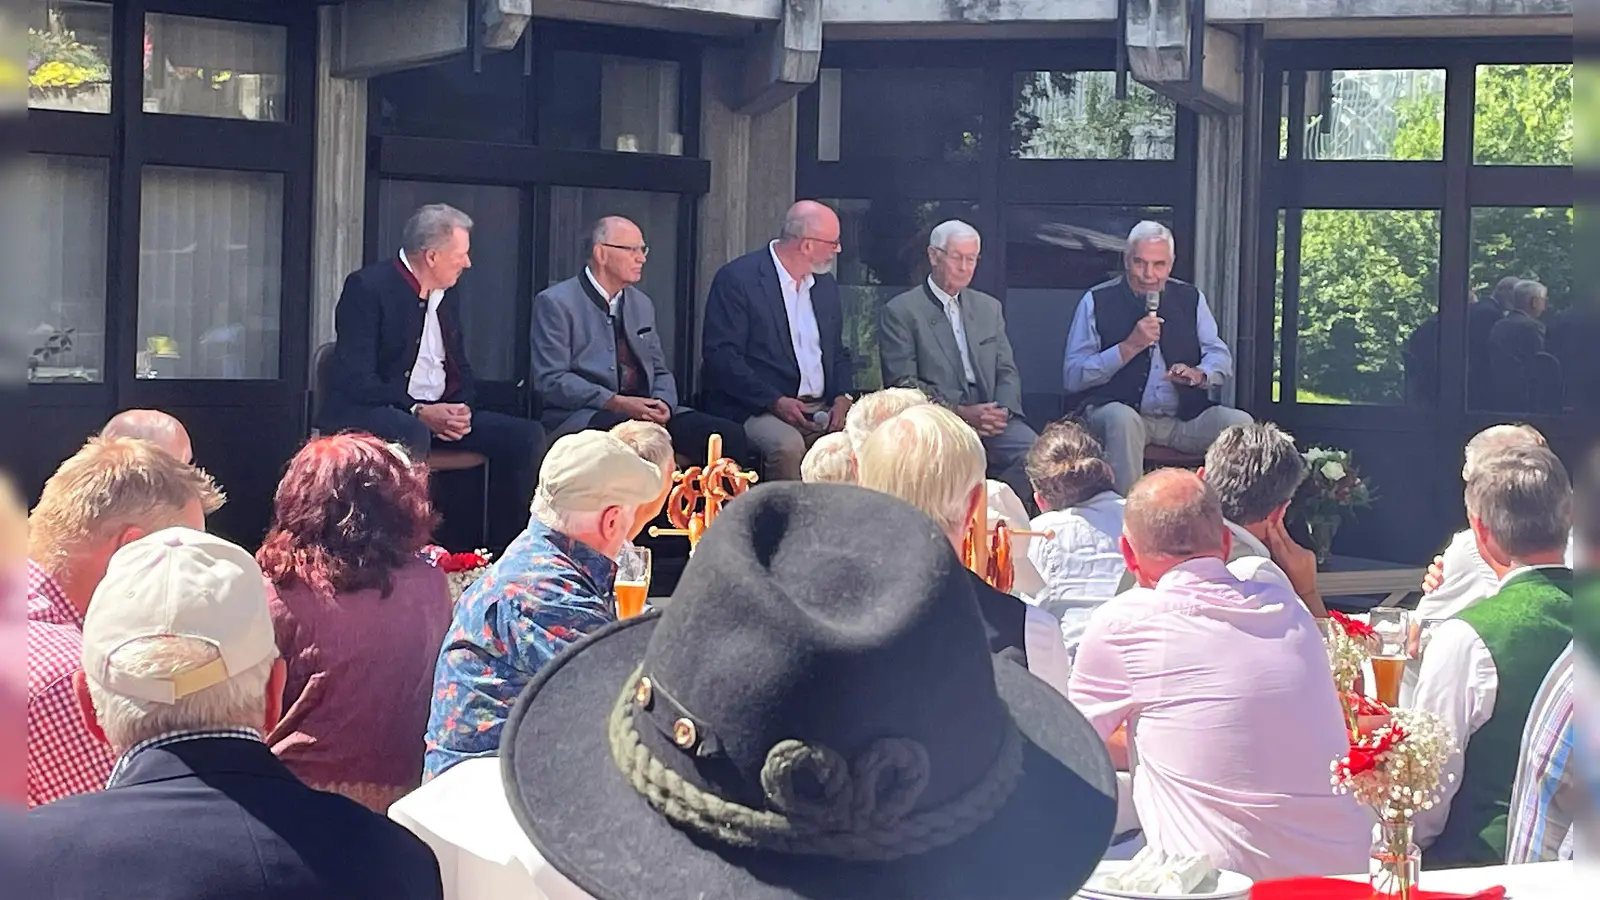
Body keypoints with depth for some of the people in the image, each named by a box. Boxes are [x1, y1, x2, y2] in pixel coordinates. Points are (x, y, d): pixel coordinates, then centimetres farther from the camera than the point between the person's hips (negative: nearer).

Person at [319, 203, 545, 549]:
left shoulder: (443, 296, 15)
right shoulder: (367, 287, -10)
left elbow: (460, 370, 19)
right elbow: (355, 378, -17)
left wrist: (462, 409, -4)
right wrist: (418, 412, -24)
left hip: (438, 415, 8)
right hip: (368, 412, -8)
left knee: (526, 436, -7)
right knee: (411, 435, -41)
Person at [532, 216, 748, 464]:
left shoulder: (642, 304, 20)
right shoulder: (556, 303, -1)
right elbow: (550, 379, -9)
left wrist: (663, 403, -4)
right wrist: (615, 403, -19)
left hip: (644, 411, 6)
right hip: (582, 415, -6)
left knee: (729, 434, -19)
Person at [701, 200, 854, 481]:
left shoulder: (826, 285, 17)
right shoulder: (737, 279, -5)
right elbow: (721, 356, -12)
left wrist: (842, 398, 1)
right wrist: (775, 401, -20)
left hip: (821, 412, 6)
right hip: (755, 410, -6)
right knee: (788, 446, -36)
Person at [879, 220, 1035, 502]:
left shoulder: (989, 308, 23)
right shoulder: (900, 312, 4)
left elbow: (1007, 372, 19)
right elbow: (903, 383, -5)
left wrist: (1003, 410, -4)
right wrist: (960, 413, -15)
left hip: (991, 420, 5)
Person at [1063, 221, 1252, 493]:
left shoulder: (1190, 299, 14)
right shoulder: (1098, 301, 2)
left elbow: (1221, 358, 14)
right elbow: (1072, 377, -6)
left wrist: (1199, 374, -10)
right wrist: (1129, 347, -15)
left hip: (1184, 418, 4)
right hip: (1114, 410, -4)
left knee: (1240, 423, -20)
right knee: (1123, 419, -37)